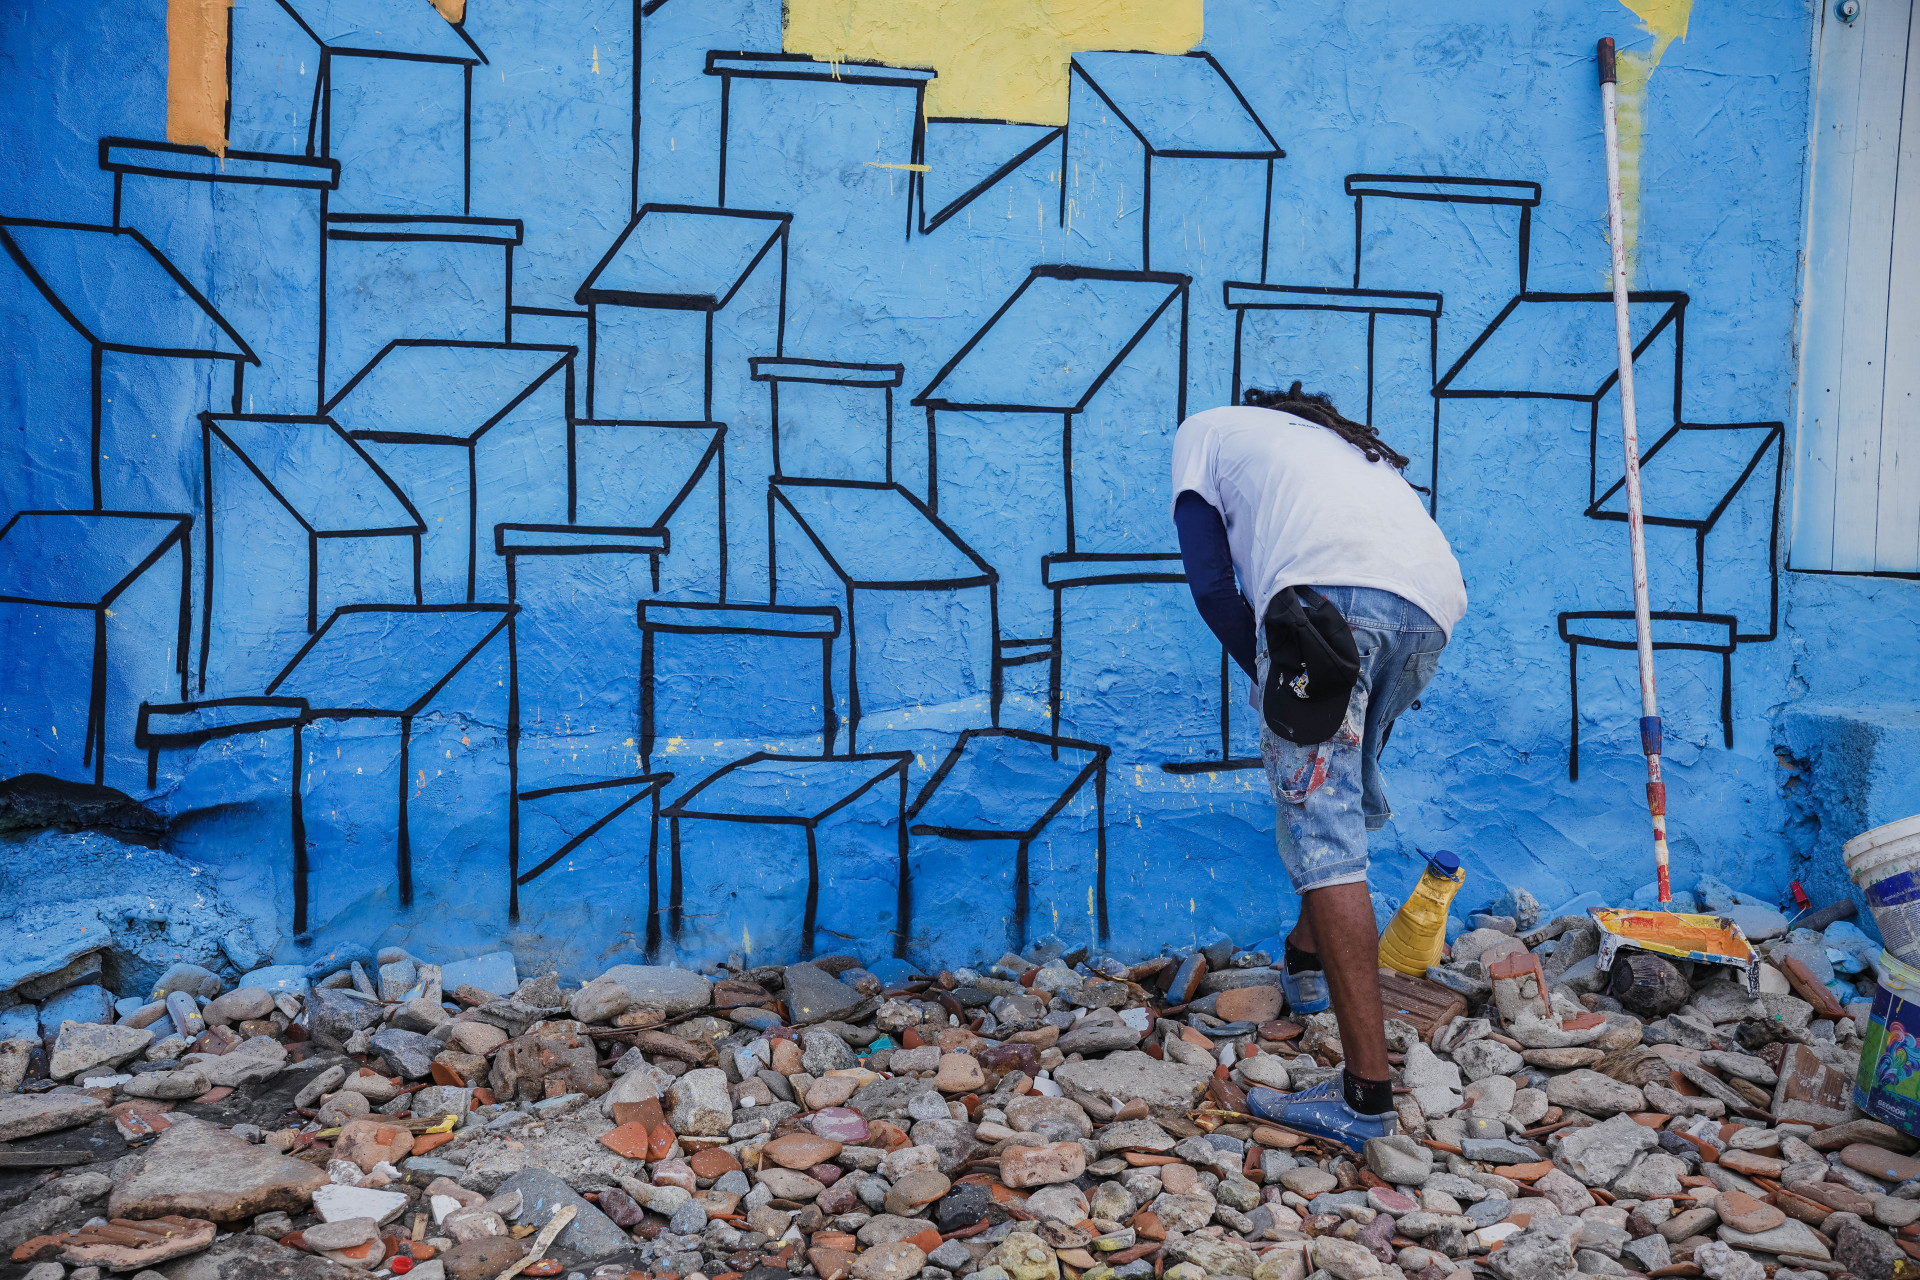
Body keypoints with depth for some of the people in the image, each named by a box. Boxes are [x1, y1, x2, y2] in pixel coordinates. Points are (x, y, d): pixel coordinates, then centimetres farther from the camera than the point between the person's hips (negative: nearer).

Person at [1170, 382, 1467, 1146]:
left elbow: (1212, 582, 14)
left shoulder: (1206, 429, 29)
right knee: (1343, 793, 27)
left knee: (1323, 831, -8)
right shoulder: (1348, 443, 43)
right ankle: (1306, 963, 46)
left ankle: (1368, 1096, -11)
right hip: (1434, 603, 7)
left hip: (1330, 589, -6)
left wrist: (1266, 675, 22)